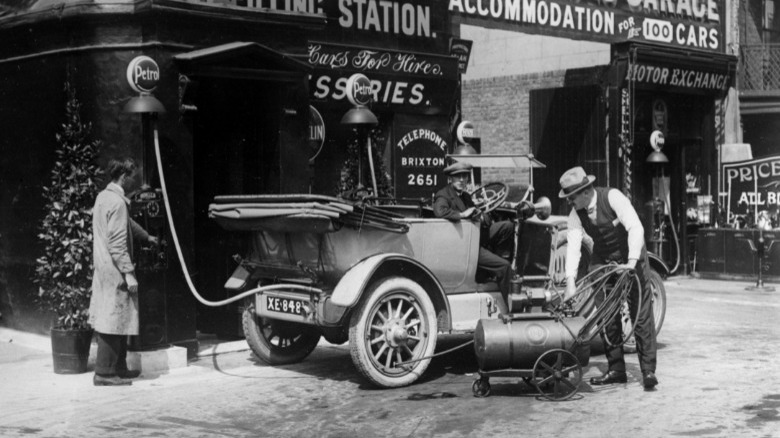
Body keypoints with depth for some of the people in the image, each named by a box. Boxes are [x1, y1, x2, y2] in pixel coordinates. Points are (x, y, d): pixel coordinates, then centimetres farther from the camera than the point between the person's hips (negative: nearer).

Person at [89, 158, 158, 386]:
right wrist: (128, 273, -20)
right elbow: (117, 243, -22)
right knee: (114, 319, -4)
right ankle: (104, 373, 0)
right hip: (114, 270, -10)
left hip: (103, 268, 10)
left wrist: (146, 236, 44)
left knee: (111, 320, 14)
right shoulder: (116, 202, -18)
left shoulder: (103, 196, 13)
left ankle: (118, 368, 22)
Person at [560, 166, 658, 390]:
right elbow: (573, 245, -18)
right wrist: (570, 282, -27)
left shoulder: (612, 197, -25)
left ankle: (648, 370, -4)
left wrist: (632, 262, -40)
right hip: (602, 260, 5)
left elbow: (636, 227, -31)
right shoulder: (576, 214, -11)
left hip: (630, 256, -5)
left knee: (641, 313, -7)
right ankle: (616, 369, 12)